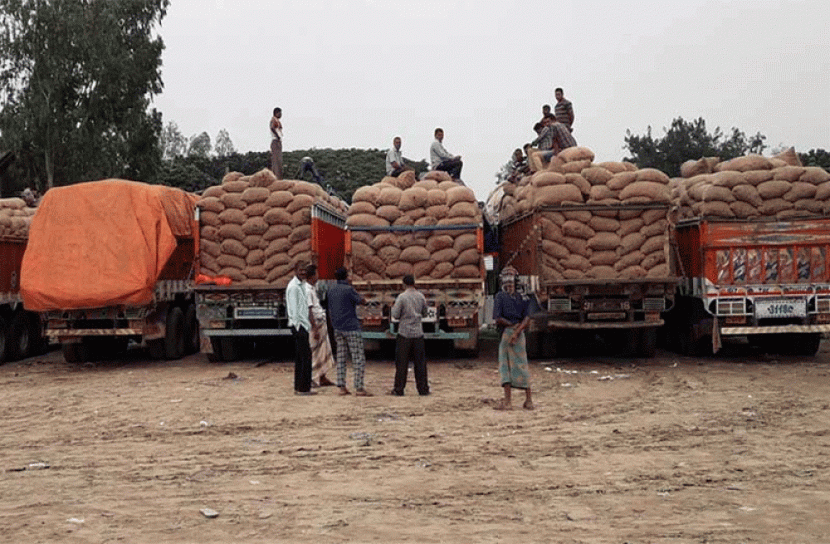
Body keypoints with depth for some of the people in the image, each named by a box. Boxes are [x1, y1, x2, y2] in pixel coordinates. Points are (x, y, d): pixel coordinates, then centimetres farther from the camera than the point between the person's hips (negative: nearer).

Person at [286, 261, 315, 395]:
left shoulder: (300, 286, 19)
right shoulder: (293, 287, -12)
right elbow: (294, 310, -17)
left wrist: (308, 322, 20)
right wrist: (298, 326, -19)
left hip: (302, 325, 10)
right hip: (299, 325, -10)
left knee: (300, 357, 10)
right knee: (305, 356, -10)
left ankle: (299, 387, 14)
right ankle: (303, 388, -8)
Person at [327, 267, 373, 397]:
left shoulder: (331, 290, 8)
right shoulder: (348, 290, -14)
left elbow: (330, 310, 13)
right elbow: (362, 301, -3)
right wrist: (358, 296, 14)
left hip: (338, 328, 7)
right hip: (351, 328, -7)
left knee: (341, 358, 10)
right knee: (359, 358, -3)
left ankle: (342, 387, 8)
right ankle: (359, 388, -6)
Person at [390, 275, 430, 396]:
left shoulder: (401, 297, -9)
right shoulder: (421, 296, 3)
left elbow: (395, 315, -8)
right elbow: (424, 313, 13)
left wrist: (393, 307, 10)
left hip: (404, 333, -3)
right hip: (418, 333, 3)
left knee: (401, 363, 2)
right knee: (420, 362, 7)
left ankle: (399, 389, 4)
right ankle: (423, 388, 9)